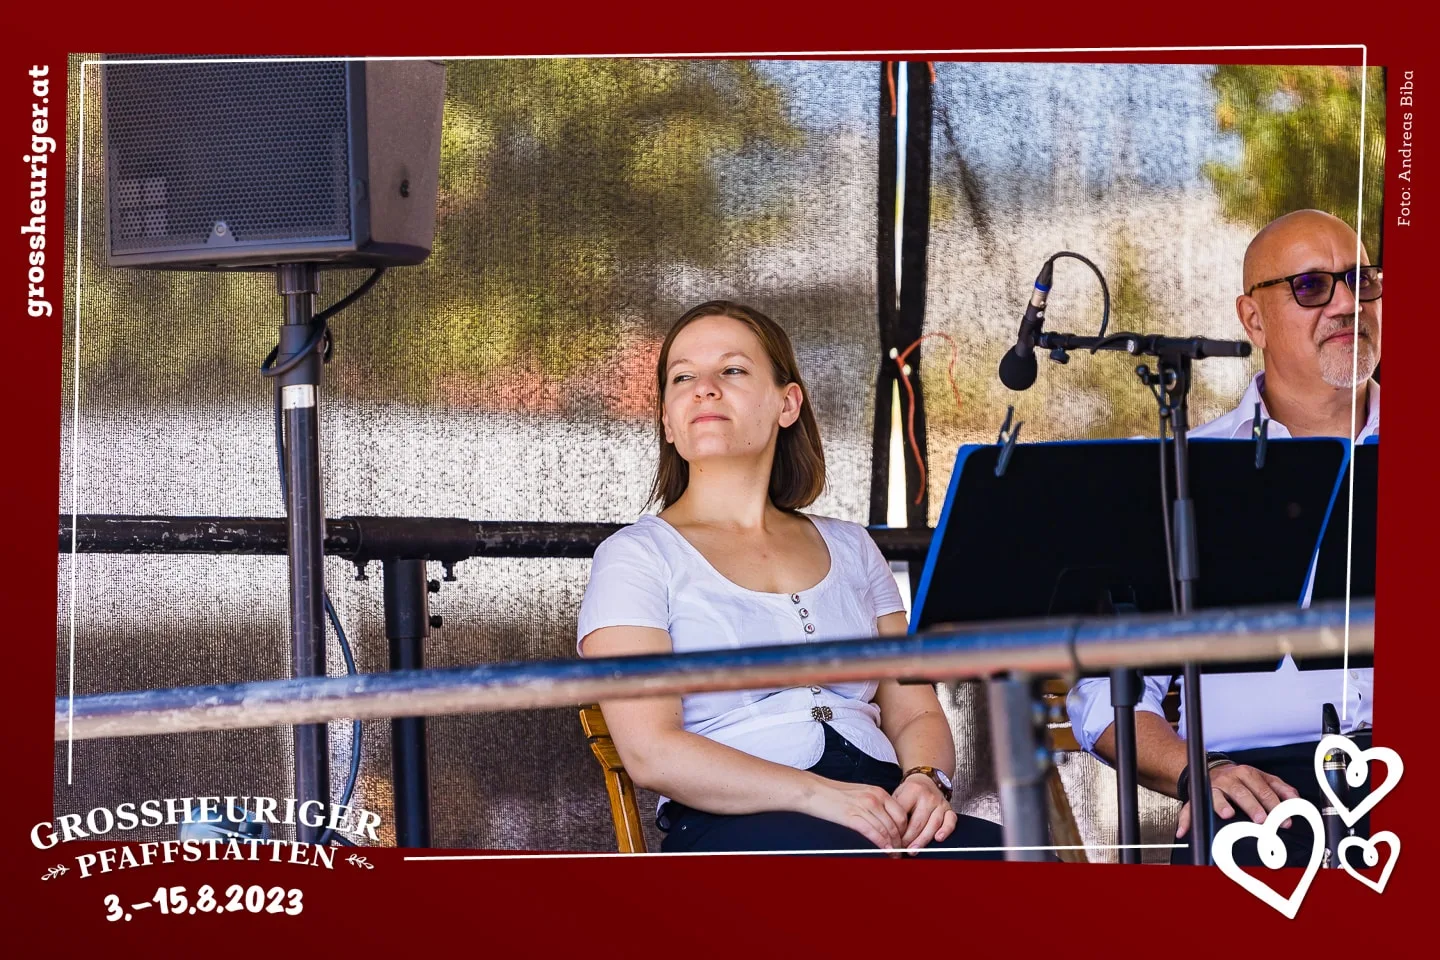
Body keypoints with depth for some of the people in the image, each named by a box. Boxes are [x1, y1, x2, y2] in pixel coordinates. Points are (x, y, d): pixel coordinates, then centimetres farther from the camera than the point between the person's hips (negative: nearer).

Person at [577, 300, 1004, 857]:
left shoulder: (850, 549, 25)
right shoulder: (638, 555, 8)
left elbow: (914, 712, 20)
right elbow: (651, 752, -6)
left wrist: (926, 780, -6)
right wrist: (818, 794, -18)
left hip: (881, 812, 5)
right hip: (731, 826, -4)